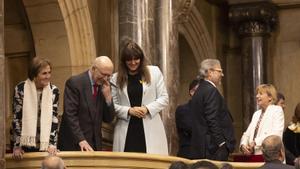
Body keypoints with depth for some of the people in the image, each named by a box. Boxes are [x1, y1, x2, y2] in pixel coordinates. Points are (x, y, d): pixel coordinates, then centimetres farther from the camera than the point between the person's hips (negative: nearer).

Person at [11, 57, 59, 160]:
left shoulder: (54, 91, -3)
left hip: (44, 144, 2)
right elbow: (16, 118, -9)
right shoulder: (20, 89, -11)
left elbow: (54, 119, -4)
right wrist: (16, 146, -11)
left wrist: (52, 144, -12)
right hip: (24, 142, -2)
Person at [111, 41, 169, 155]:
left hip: (150, 130, 0)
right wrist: (129, 111, -11)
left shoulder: (154, 72, 7)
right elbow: (112, 105, 6)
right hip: (126, 131, 0)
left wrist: (147, 108, -9)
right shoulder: (116, 78, 8)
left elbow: (164, 98, 5)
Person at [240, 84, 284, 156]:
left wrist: (256, 142, -19)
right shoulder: (256, 114, 22)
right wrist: (243, 144, -4)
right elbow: (247, 134, 18)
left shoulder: (277, 110, 1)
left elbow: (276, 134, -14)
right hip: (253, 154, 6)